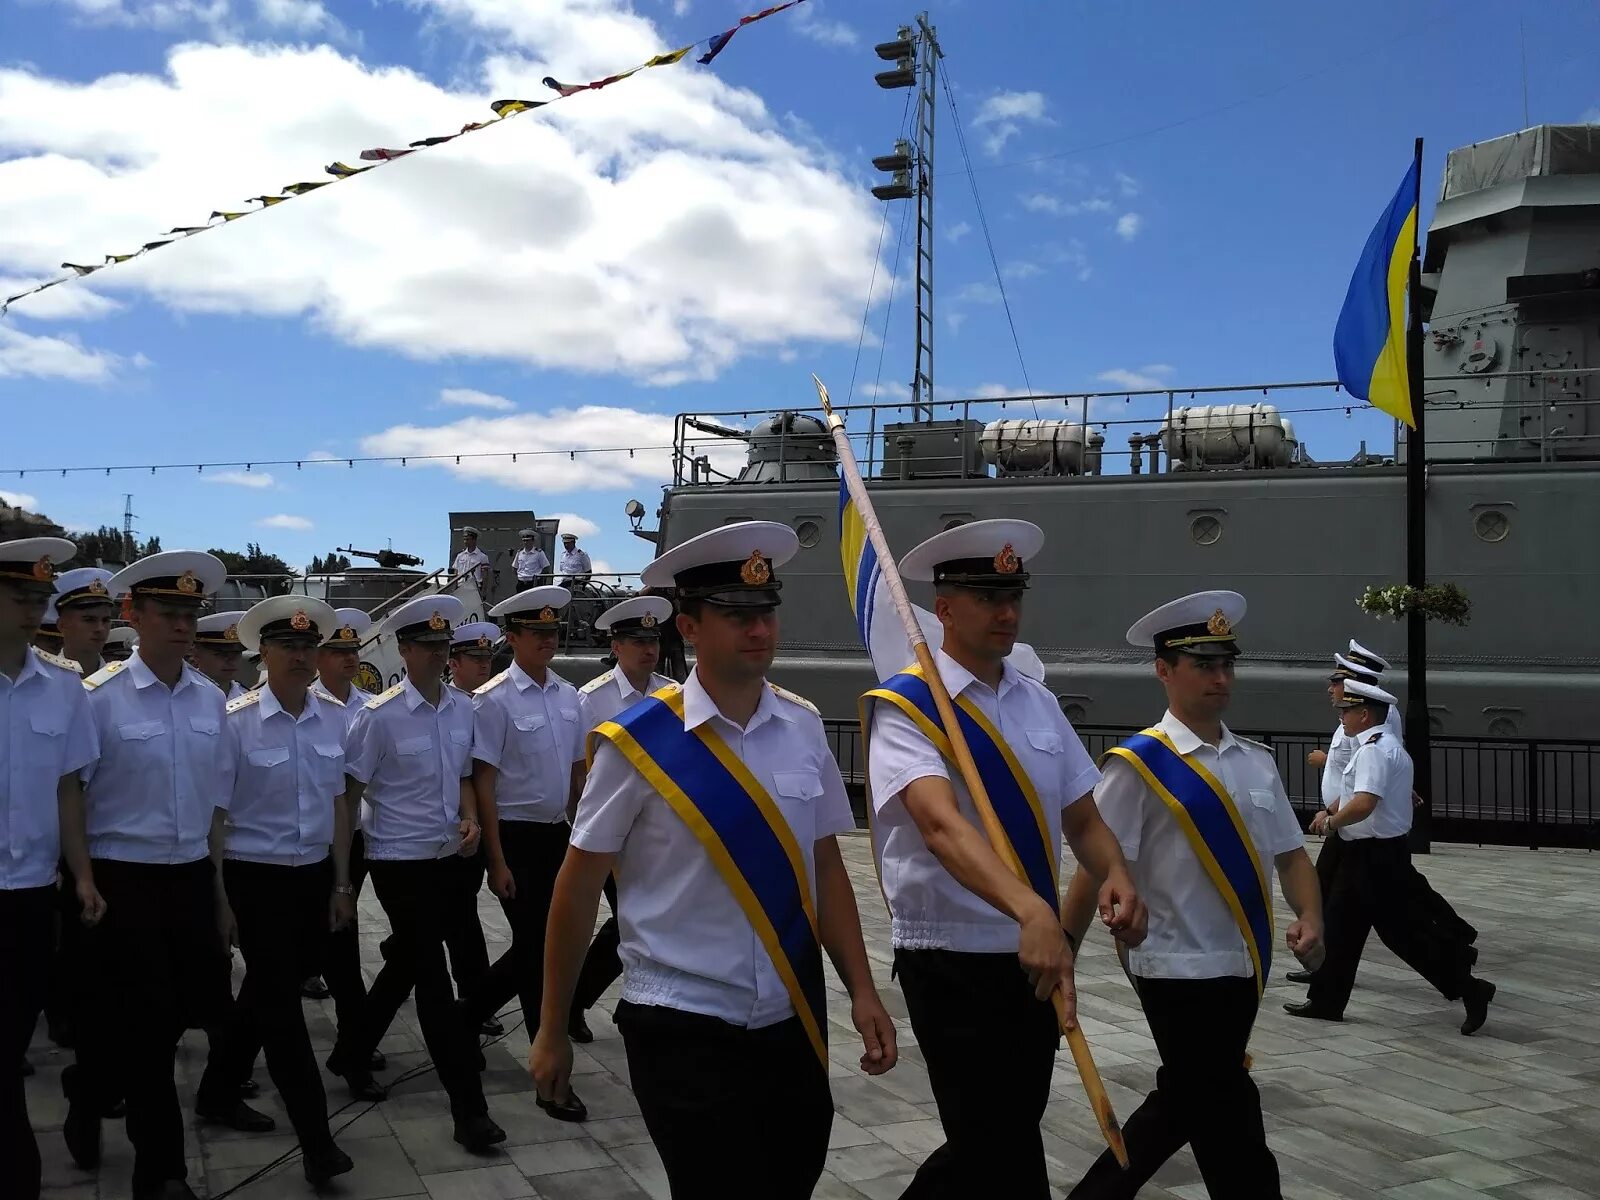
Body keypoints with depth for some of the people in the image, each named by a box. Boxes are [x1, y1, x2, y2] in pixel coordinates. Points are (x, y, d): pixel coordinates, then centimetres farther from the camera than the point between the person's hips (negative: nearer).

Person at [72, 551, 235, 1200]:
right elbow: (69, 797, -5)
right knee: (146, 1022, 3)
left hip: (191, 878, 5)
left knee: (183, 1012, 13)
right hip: (123, 879, -5)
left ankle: (90, 1091, 42)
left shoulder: (211, 699, 5)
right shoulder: (100, 696, -10)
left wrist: (218, 888, 14)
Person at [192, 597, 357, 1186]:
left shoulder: (333, 718, 1)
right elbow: (216, 811, -8)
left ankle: (217, 1093, 40)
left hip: (314, 875, 5)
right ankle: (316, 1140, 5)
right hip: (256, 877, -5)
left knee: (266, 992, 18)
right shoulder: (236, 721, -13)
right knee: (281, 1003, -1)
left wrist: (342, 883, 9)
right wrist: (217, 896, -6)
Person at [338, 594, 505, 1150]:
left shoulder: (461, 709, 4)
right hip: (400, 860, -6)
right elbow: (350, 791, -9)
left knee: (407, 964, 20)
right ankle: (468, 1107, -2)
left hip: (446, 858, 6)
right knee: (433, 979, -5)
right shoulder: (380, 715, -13)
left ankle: (354, 1050, 44)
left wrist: (470, 820, -2)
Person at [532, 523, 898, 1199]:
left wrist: (862, 992, 1)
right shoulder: (638, 745, -12)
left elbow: (825, 869, 6)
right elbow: (577, 892, -5)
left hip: (793, 1023, 5)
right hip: (684, 1034, -4)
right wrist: (553, 1032, 1)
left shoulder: (803, 729, 0)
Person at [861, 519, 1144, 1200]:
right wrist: (1033, 912, -44)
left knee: (997, 1141, 19)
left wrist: (1116, 879, -14)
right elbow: (942, 824, -30)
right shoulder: (905, 708, -14)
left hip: (1033, 959, 7)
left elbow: (1083, 819, 8)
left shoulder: (1039, 704, 7)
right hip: (953, 963, -7)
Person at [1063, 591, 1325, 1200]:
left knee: (1183, 1105, 19)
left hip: (1242, 968, 7)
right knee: (1231, 1127, 2)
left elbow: (1290, 853, 11)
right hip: (1179, 970, -7)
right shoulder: (1139, 765, -14)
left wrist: (1310, 918, -7)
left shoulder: (1258, 762, 7)